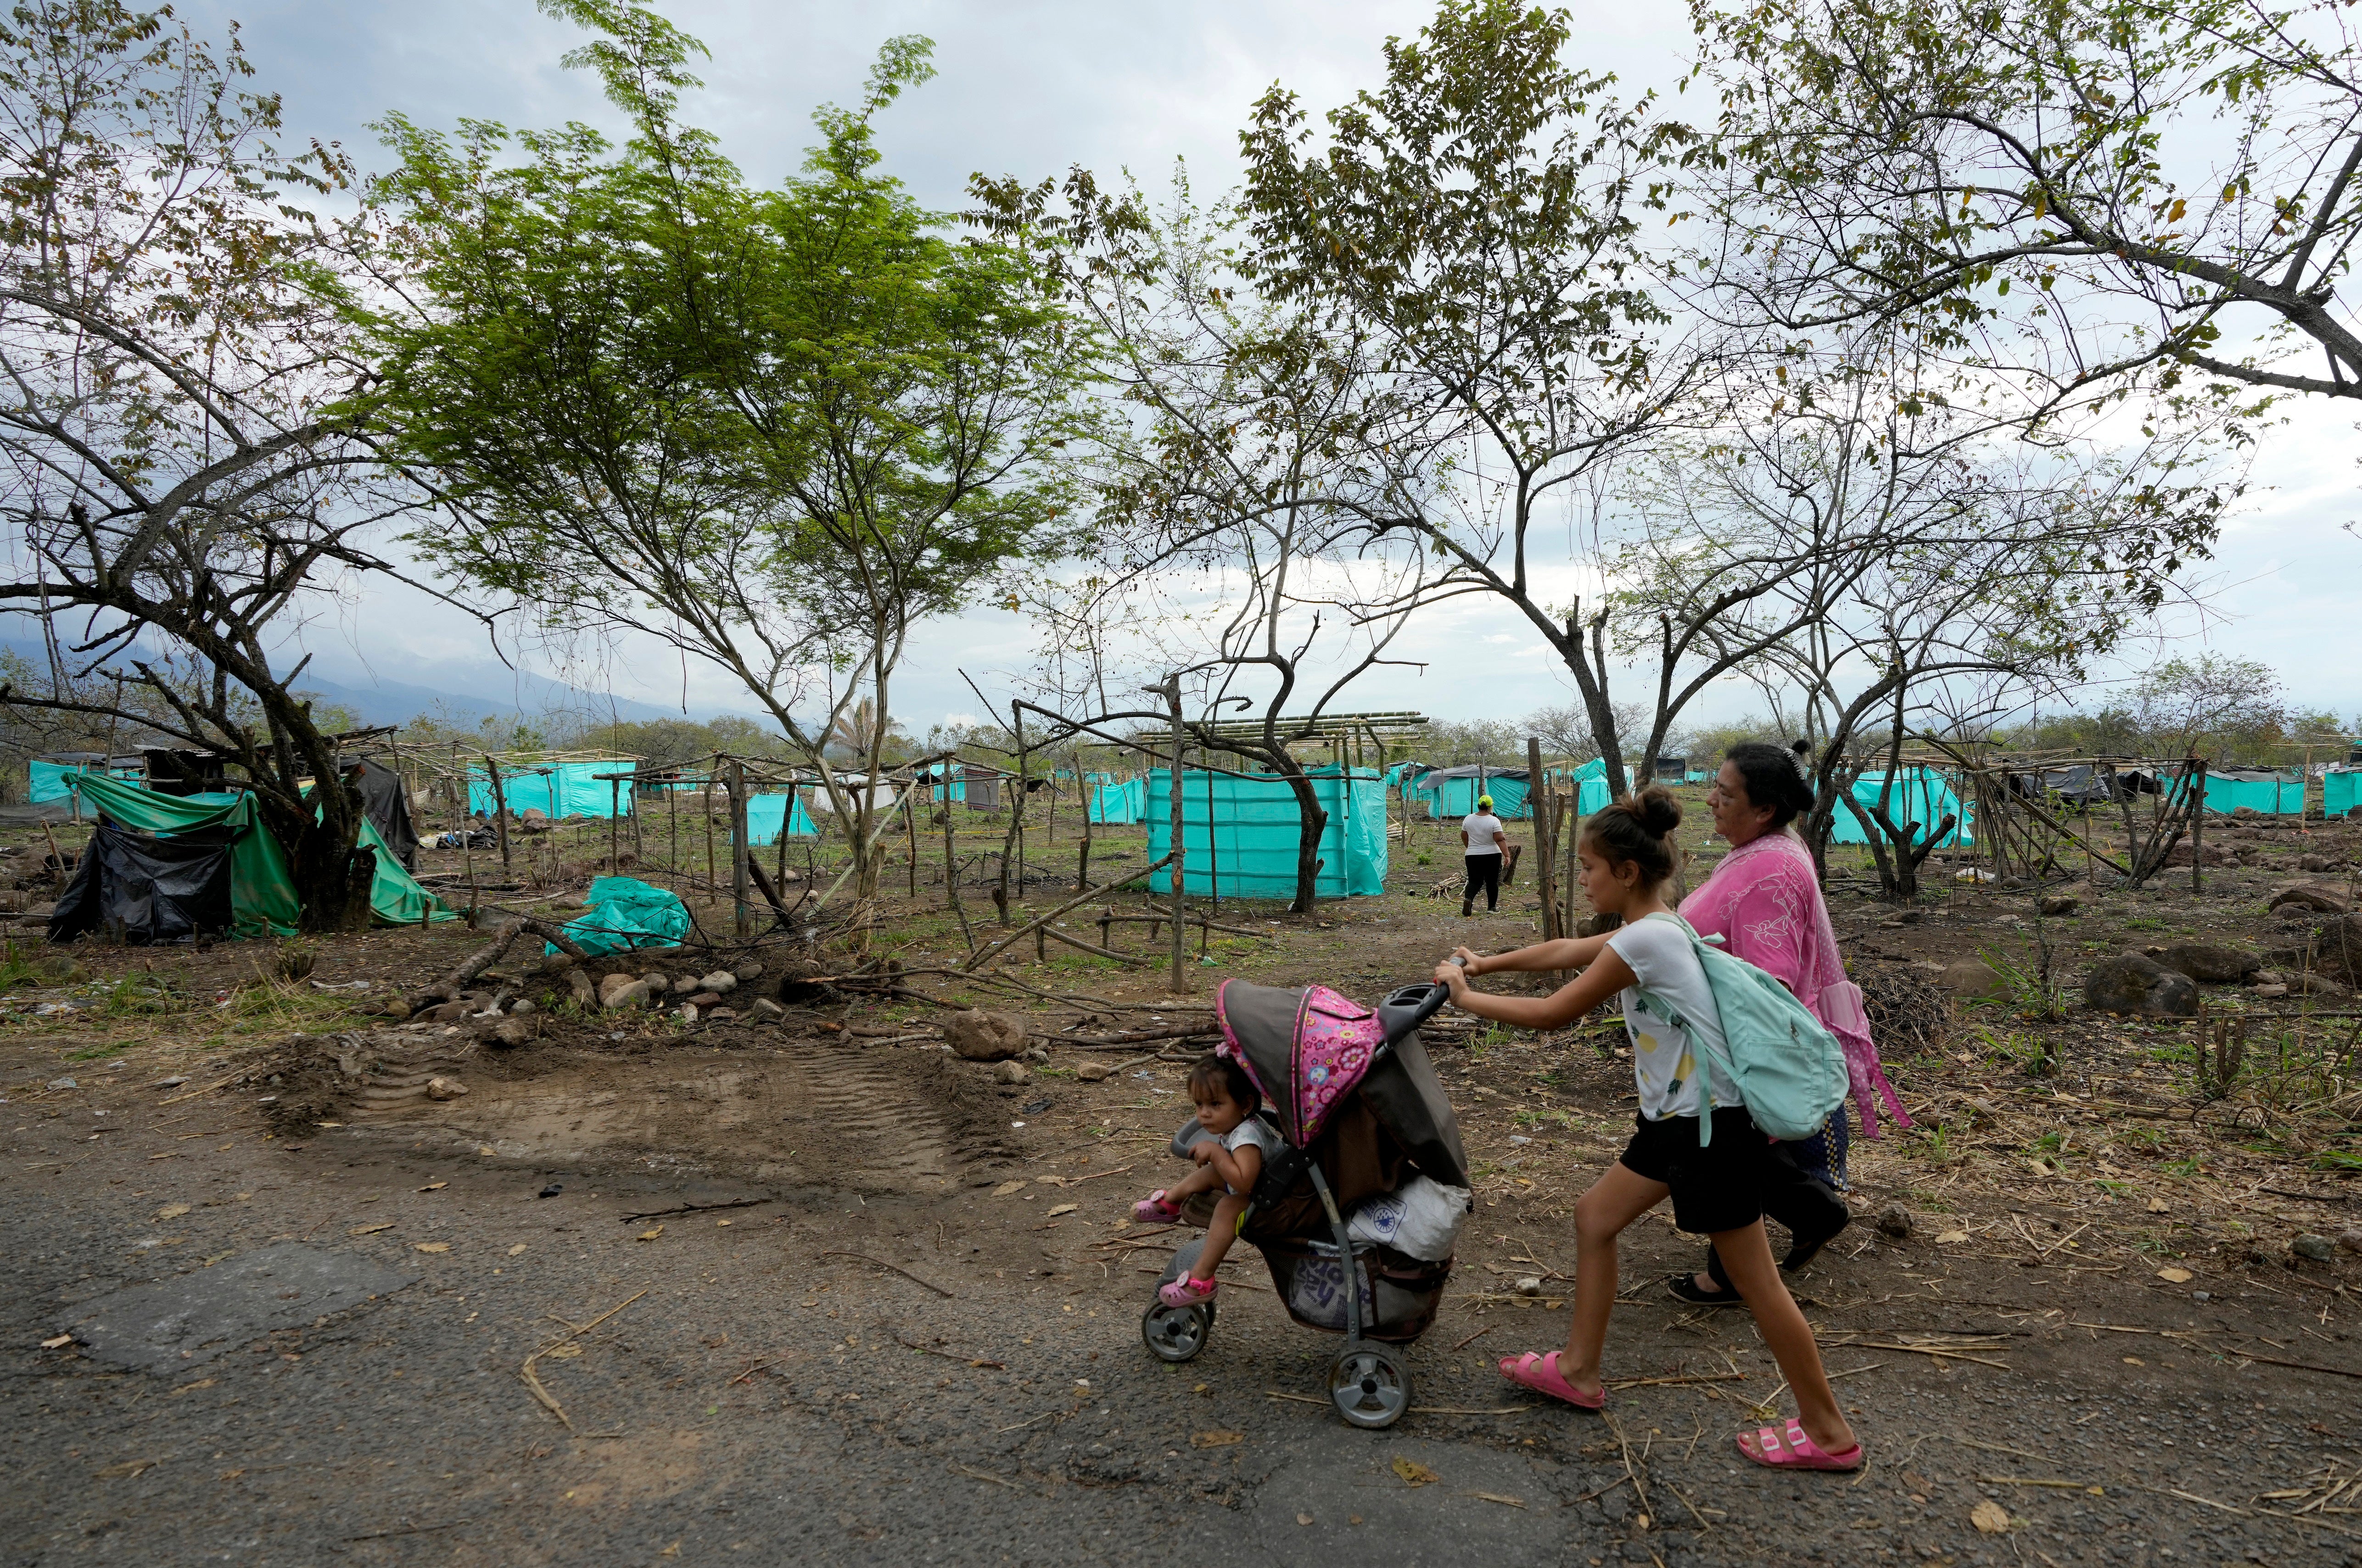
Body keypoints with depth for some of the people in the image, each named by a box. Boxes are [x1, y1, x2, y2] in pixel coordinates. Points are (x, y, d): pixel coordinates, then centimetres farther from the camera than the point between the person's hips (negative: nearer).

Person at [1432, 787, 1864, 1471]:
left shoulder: (1645, 938, -23)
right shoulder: (1655, 928, 5)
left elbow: (1553, 1013, -17)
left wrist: (1466, 998, -6)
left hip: (1713, 1130, -10)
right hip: (1676, 1118, 10)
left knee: (1755, 1280, 4)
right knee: (1594, 1217, 15)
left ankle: (1830, 1433, 21)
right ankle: (1579, 1371, 28)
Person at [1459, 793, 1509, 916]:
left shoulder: (1468, 819, 1)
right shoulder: (1494, 821, -12)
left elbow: (1464, 838, 10)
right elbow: (1500, 840, -17)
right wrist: (1507, 855, -15)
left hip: (1472, 856, 2)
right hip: (1492, 856, -2)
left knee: (1475, 881, 6)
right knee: (1492, 882, 12)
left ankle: (1468, 899, -20)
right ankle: (1492, 907, 17)